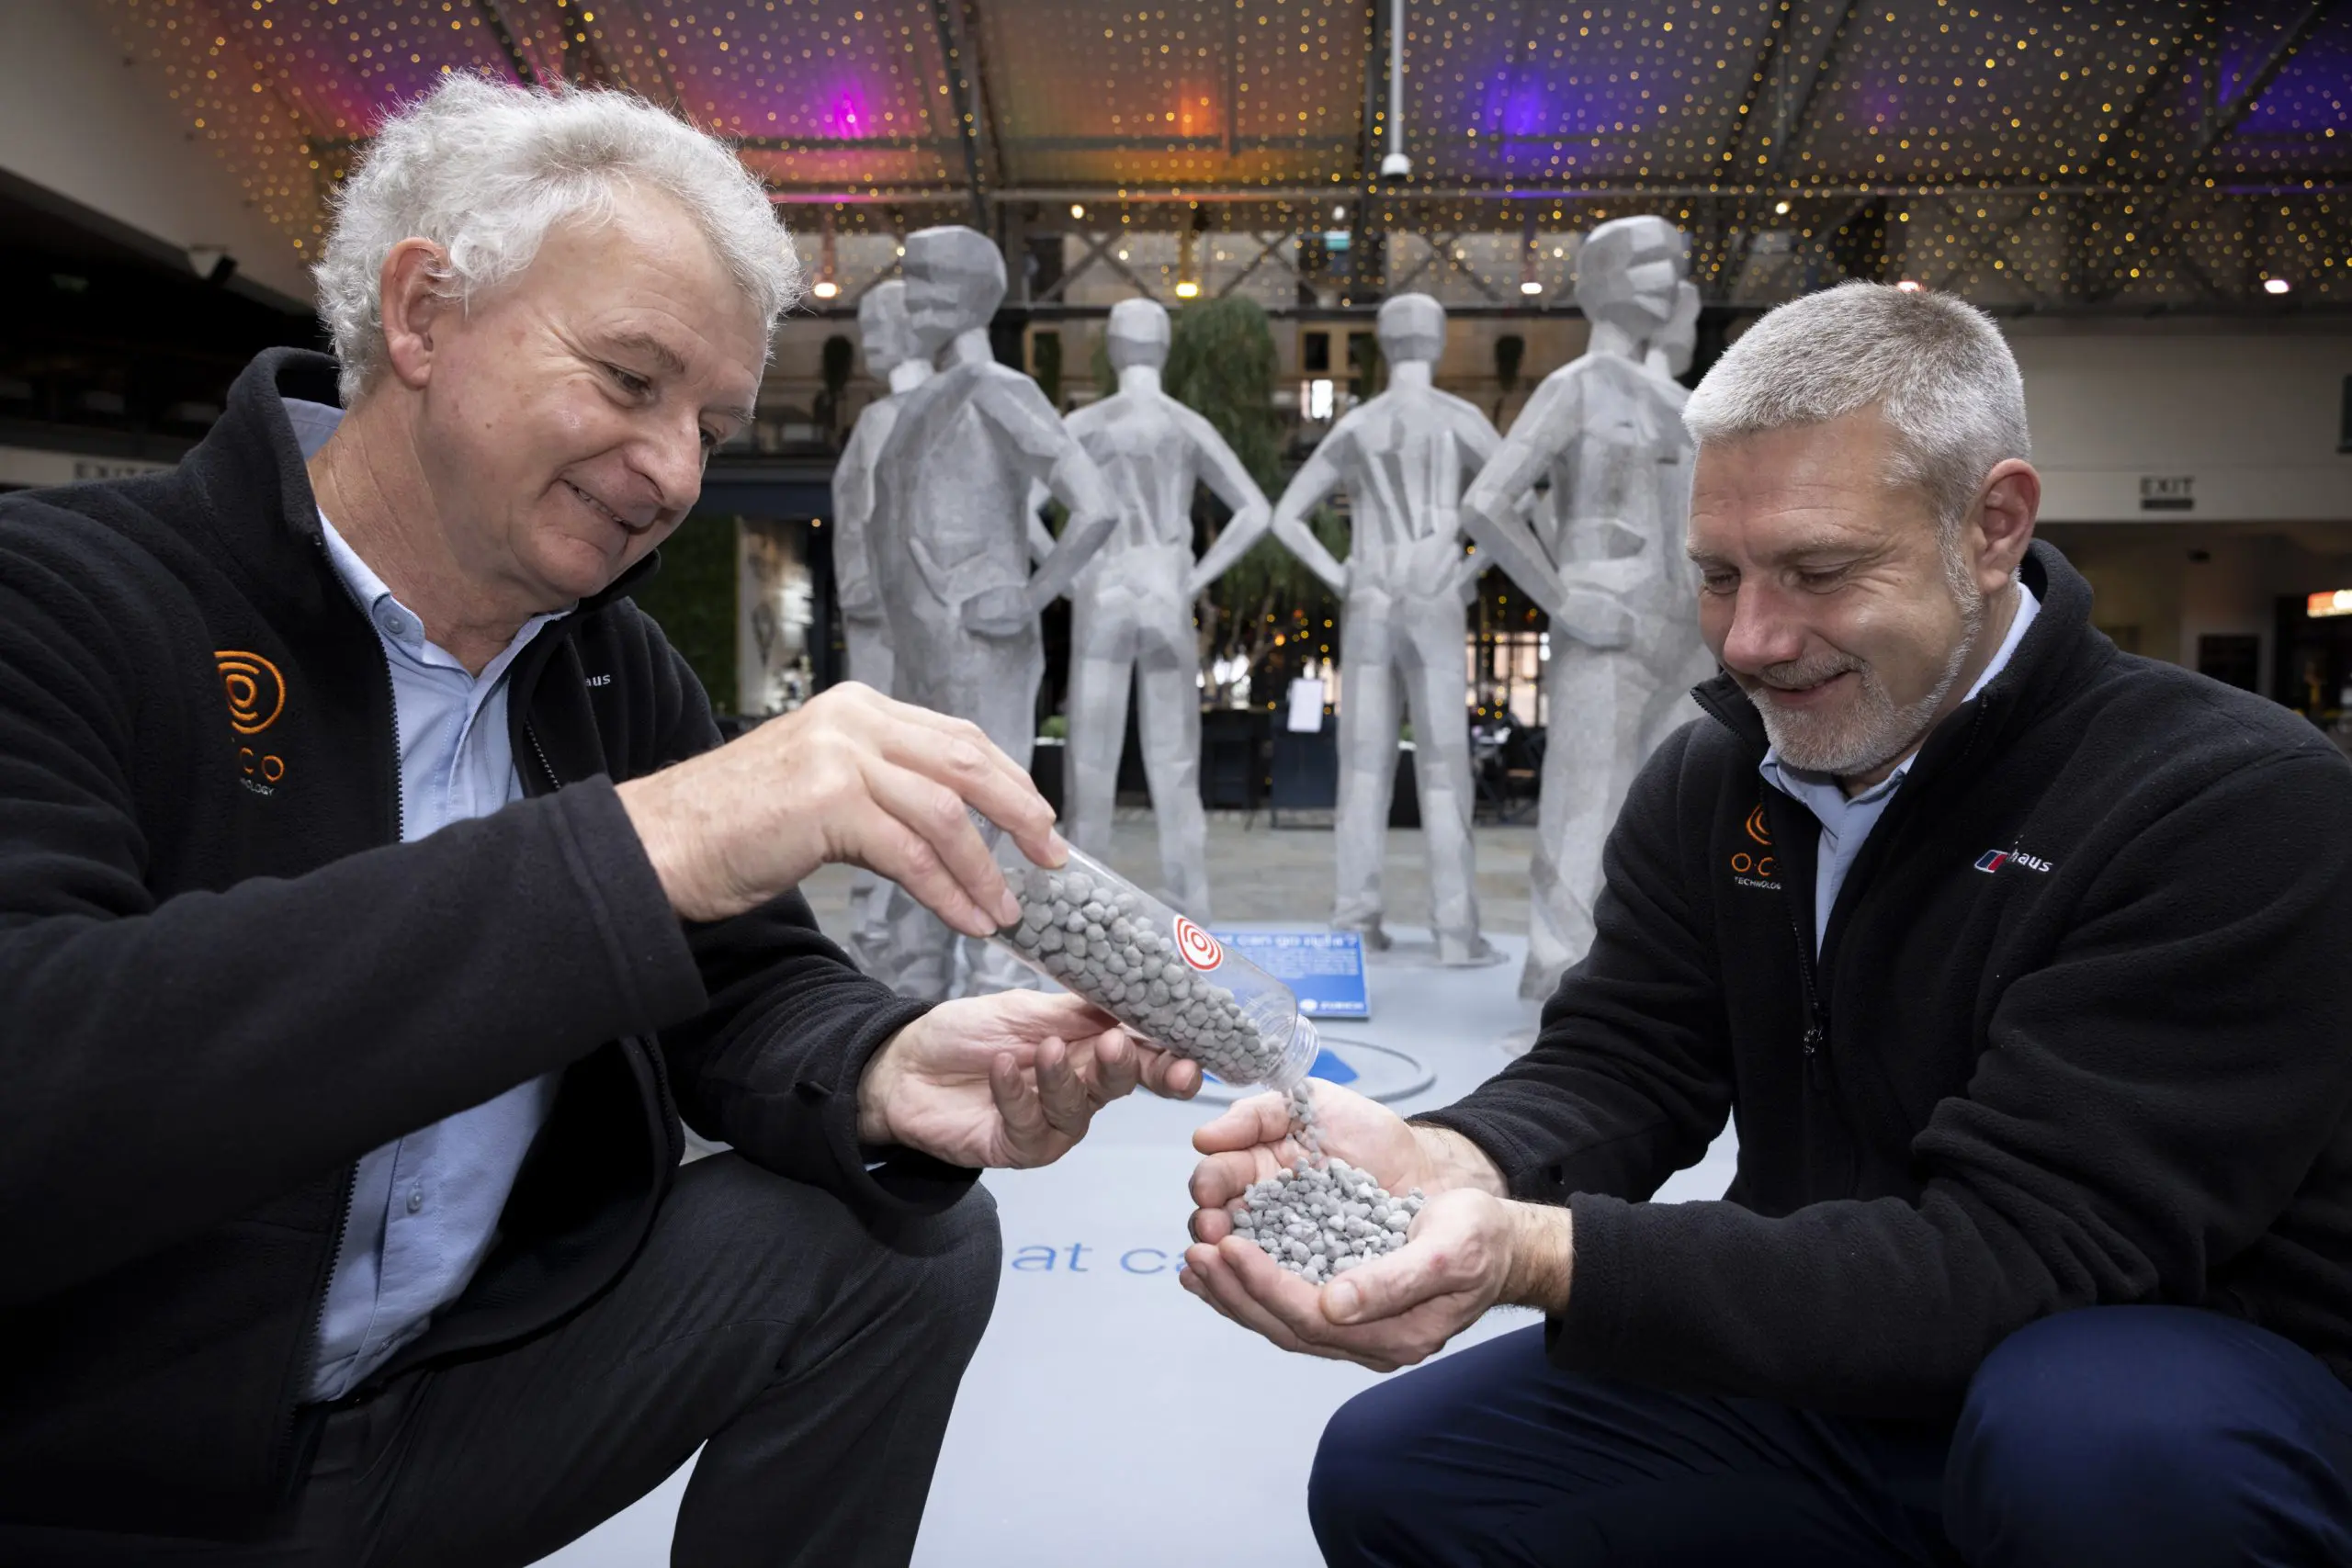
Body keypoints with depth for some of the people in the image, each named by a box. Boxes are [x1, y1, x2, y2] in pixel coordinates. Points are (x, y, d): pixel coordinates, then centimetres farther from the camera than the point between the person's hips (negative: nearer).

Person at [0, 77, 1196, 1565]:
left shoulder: (621, 674, 2)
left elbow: (748, 989, 1)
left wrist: (882, 1078, -22)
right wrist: (636, 847, -38)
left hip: (465, 1381, 5)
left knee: (901, 1240, -6)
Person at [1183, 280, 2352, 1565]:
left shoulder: (2238, 807, -22)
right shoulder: (1710, 782, -1)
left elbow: (2009, 1253, -29)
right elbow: (1615, 1067, -6)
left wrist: (1534, 1256, -40)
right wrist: (1448, 1163, -31)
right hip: (1836, 1375, 5)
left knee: (2091, 1436, -38)